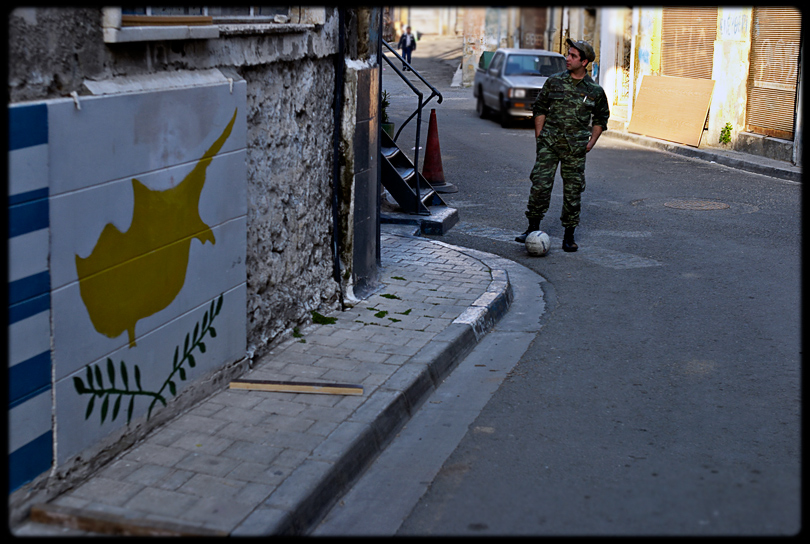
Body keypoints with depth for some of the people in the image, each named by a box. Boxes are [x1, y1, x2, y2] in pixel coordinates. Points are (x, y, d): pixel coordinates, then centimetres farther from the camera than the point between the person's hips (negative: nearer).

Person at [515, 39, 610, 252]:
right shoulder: (554, 81, 3)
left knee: (573, 190, 3)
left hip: (575, 147, 0)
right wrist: (539, 136, 3)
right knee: (540, 184, -7)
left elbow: (601, 118, 16)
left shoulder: (595, 91, 2)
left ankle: (569, 236, 13)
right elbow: (540, 108, 11)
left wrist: (591, 142, 6)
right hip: (549, 142, 0)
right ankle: (533, 228, 5)